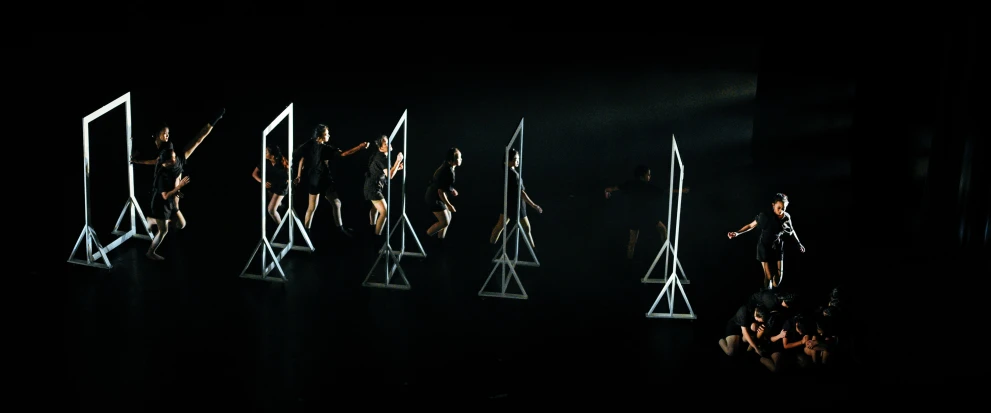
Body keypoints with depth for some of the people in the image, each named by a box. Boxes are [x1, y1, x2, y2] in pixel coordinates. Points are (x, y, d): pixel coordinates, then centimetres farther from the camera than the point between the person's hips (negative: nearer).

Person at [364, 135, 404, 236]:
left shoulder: (380, 155, 7)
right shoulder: (383, 158, -23)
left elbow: (385, 172, 18)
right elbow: (390, 176, -30)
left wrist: (396, 168, 6)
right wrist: (398, 161, -29)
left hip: (372, 186, 11)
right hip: (373, 188, -11)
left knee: (375, 207, 32)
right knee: (384, 212, -16)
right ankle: (377, 236, -14)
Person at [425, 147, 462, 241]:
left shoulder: (446, 167, 3)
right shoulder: (448, 172, -27)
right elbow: (441, 191, -27)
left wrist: (451, 190, 11)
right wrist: (449, 205, -21)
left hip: (435, 196, 10)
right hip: (435, 198, -10)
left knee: (448, 217, 17)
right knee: (445, 222, -5)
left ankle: (440, 239, 27)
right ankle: (425, 237, 8)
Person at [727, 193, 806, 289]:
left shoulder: (786, 217, -9)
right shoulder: (765, 216, -20)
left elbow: (791, 230, 10)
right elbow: (751, 225, -12)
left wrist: (799, 243, 18)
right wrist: (737, 233, -24)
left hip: (778, 248, 4)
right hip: (764, 247, -4)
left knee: (778, 276, 4)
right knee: (769, 276, -6)